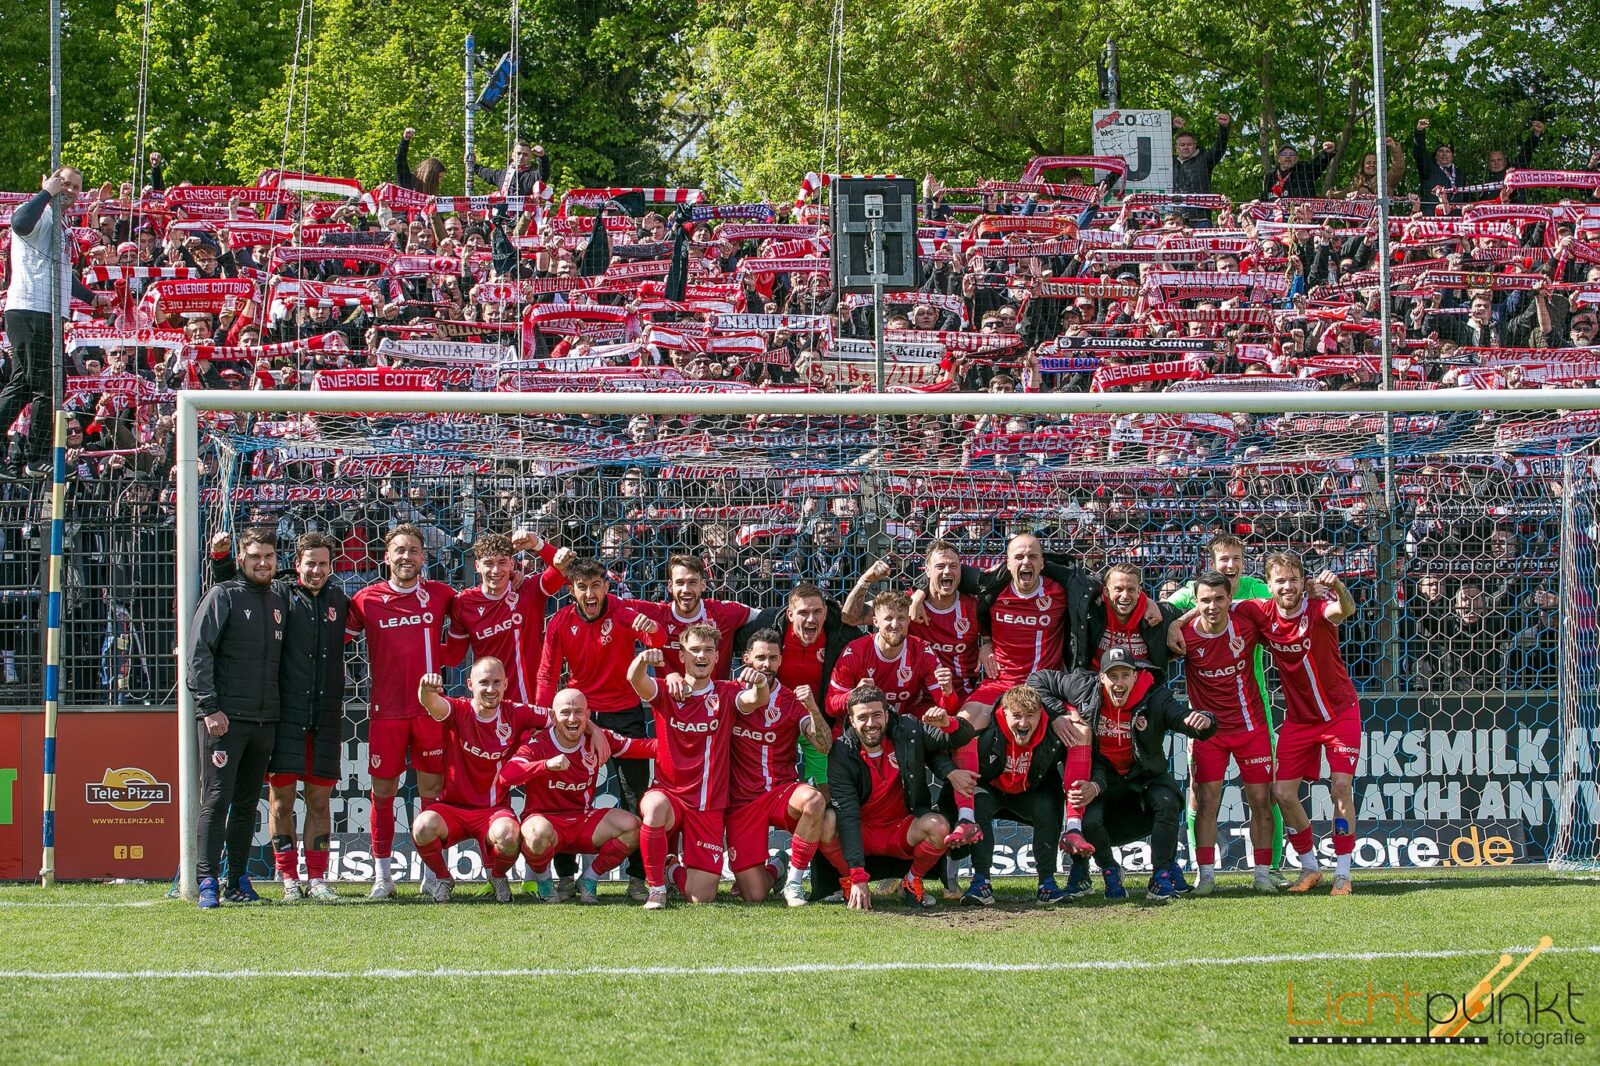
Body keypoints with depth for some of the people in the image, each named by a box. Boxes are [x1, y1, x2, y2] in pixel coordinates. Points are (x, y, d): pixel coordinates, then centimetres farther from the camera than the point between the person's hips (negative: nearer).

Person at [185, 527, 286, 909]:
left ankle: (238, 879, 14)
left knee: (248, 803, 9)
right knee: (216, 799, -8)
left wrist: (280, 711, 13)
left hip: (265, 720, 6)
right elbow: (198, 654, -9)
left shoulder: (277, 602, 15)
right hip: (225, 718, -6)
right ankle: (208, 881, -9)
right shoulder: (223, 597, -3)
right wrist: (209, 707, -16)